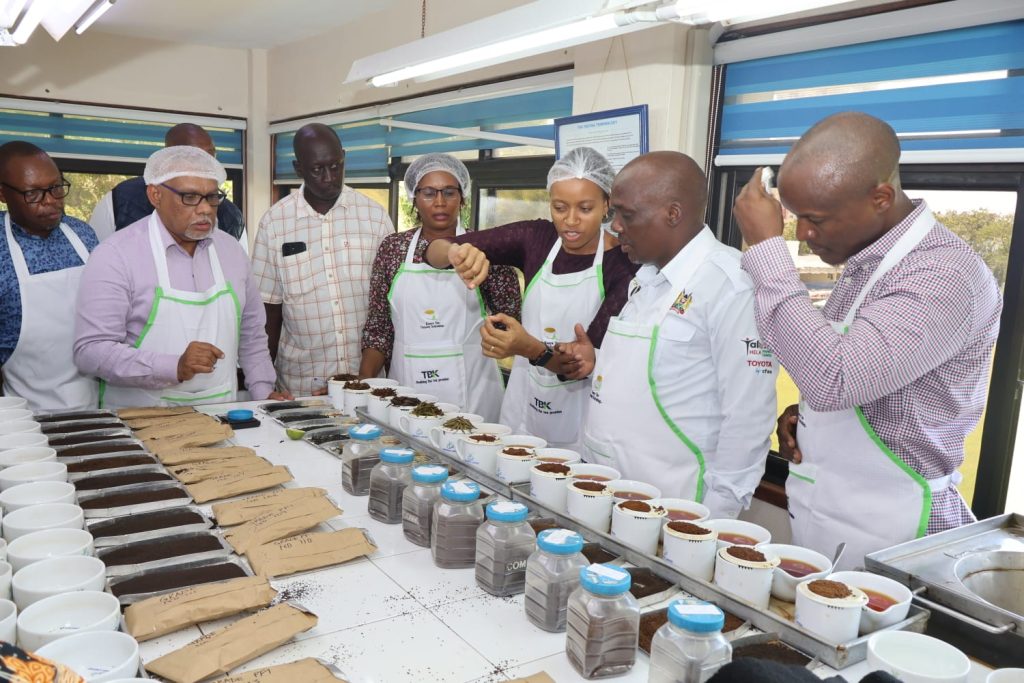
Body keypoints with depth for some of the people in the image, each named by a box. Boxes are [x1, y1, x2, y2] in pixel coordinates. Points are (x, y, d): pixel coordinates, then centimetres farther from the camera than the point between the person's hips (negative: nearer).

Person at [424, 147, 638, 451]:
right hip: (521, 410, 4)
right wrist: (456, 252, -32)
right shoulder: (535, 239, -5)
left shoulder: (623, 264, -15)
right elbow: (434, 251, -9)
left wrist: (532, 349, -35)